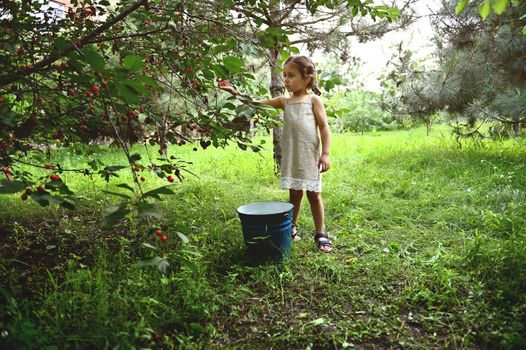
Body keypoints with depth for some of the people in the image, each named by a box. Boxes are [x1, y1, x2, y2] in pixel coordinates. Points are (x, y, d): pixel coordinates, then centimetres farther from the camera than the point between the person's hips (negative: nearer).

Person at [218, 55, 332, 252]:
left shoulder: (313, 100, 1)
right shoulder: (284, 102, 11)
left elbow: (324, 128, -3)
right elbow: (258, 102, 5)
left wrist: (325, 153, -10)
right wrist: (235, 92, -7)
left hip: (310, 156, -3)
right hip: (290, 156, 3)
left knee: (314, 194, 5)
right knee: (294, 194, 11)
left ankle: (321, 234, 15)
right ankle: (291, 229, 24)